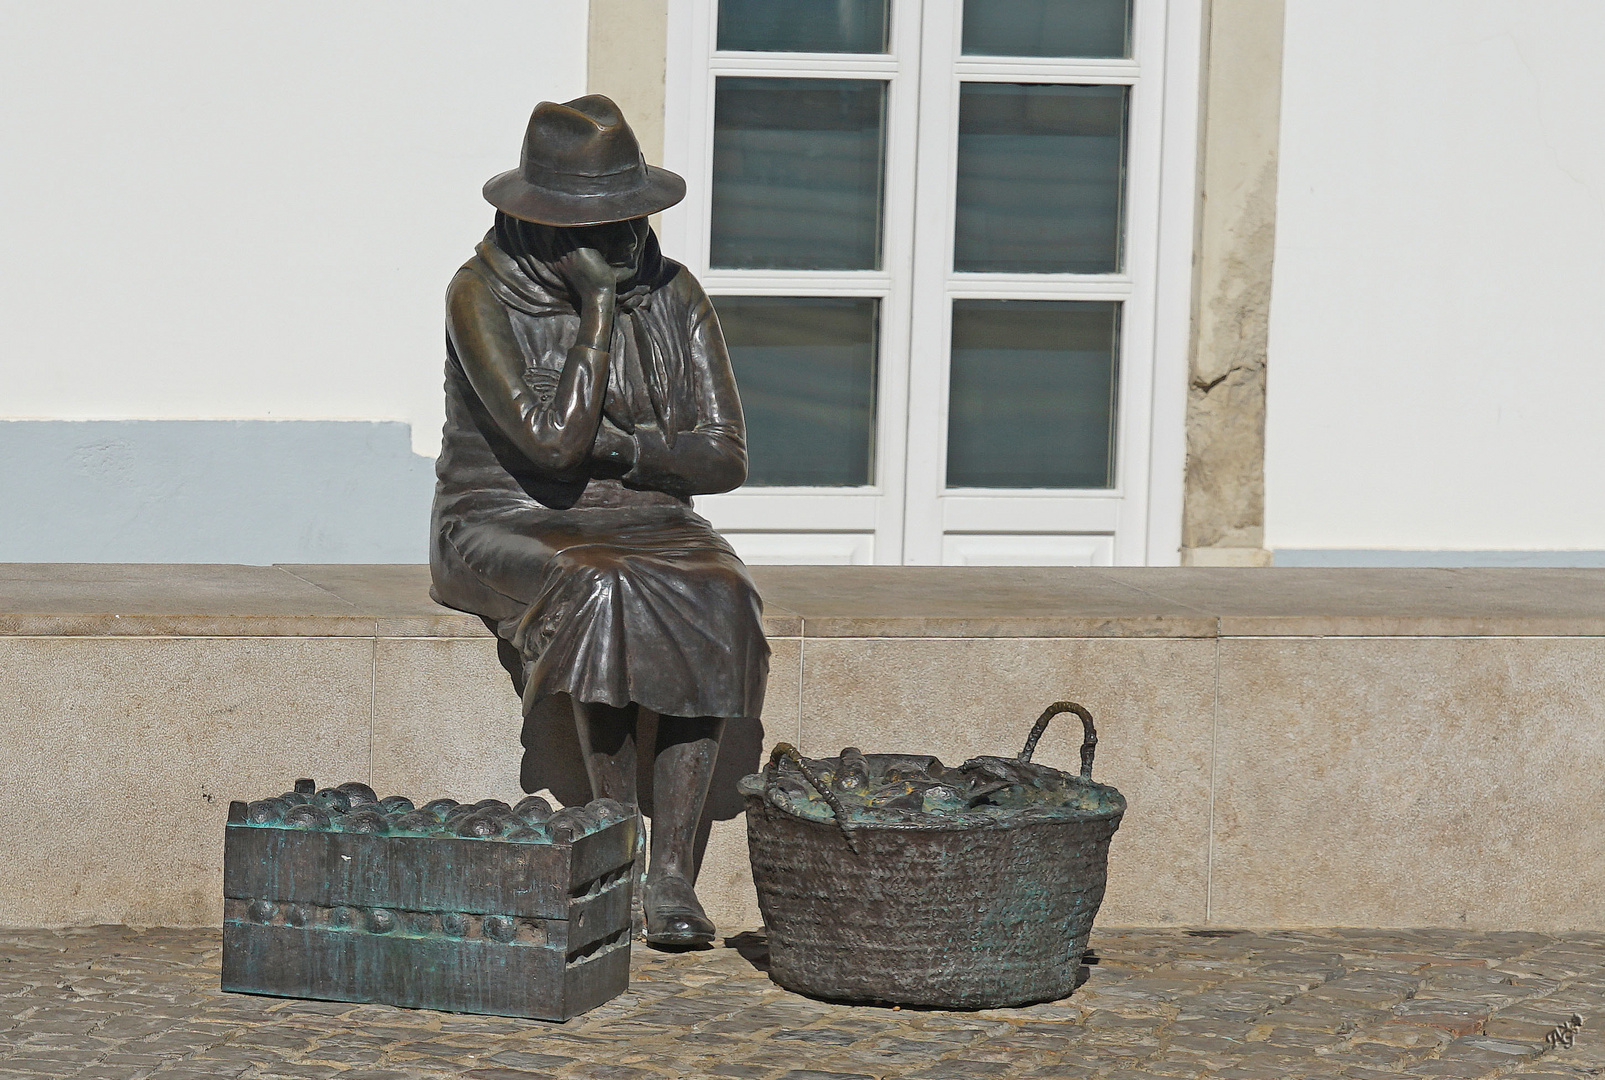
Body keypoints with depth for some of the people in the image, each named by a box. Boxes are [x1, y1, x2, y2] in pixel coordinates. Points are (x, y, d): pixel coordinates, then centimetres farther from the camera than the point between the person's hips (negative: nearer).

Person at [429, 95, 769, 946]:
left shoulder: (673, 295, 1)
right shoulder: (484, 295, -12)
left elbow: (723, 458, -2)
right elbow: (550, 438, -24)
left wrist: (619, 448, -17)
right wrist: (599, 304, -21)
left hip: (645, 530, 4)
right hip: (509, 532, -3)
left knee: (714, 605, -31)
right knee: (603, 601, -37)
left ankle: (671, 871, -31)